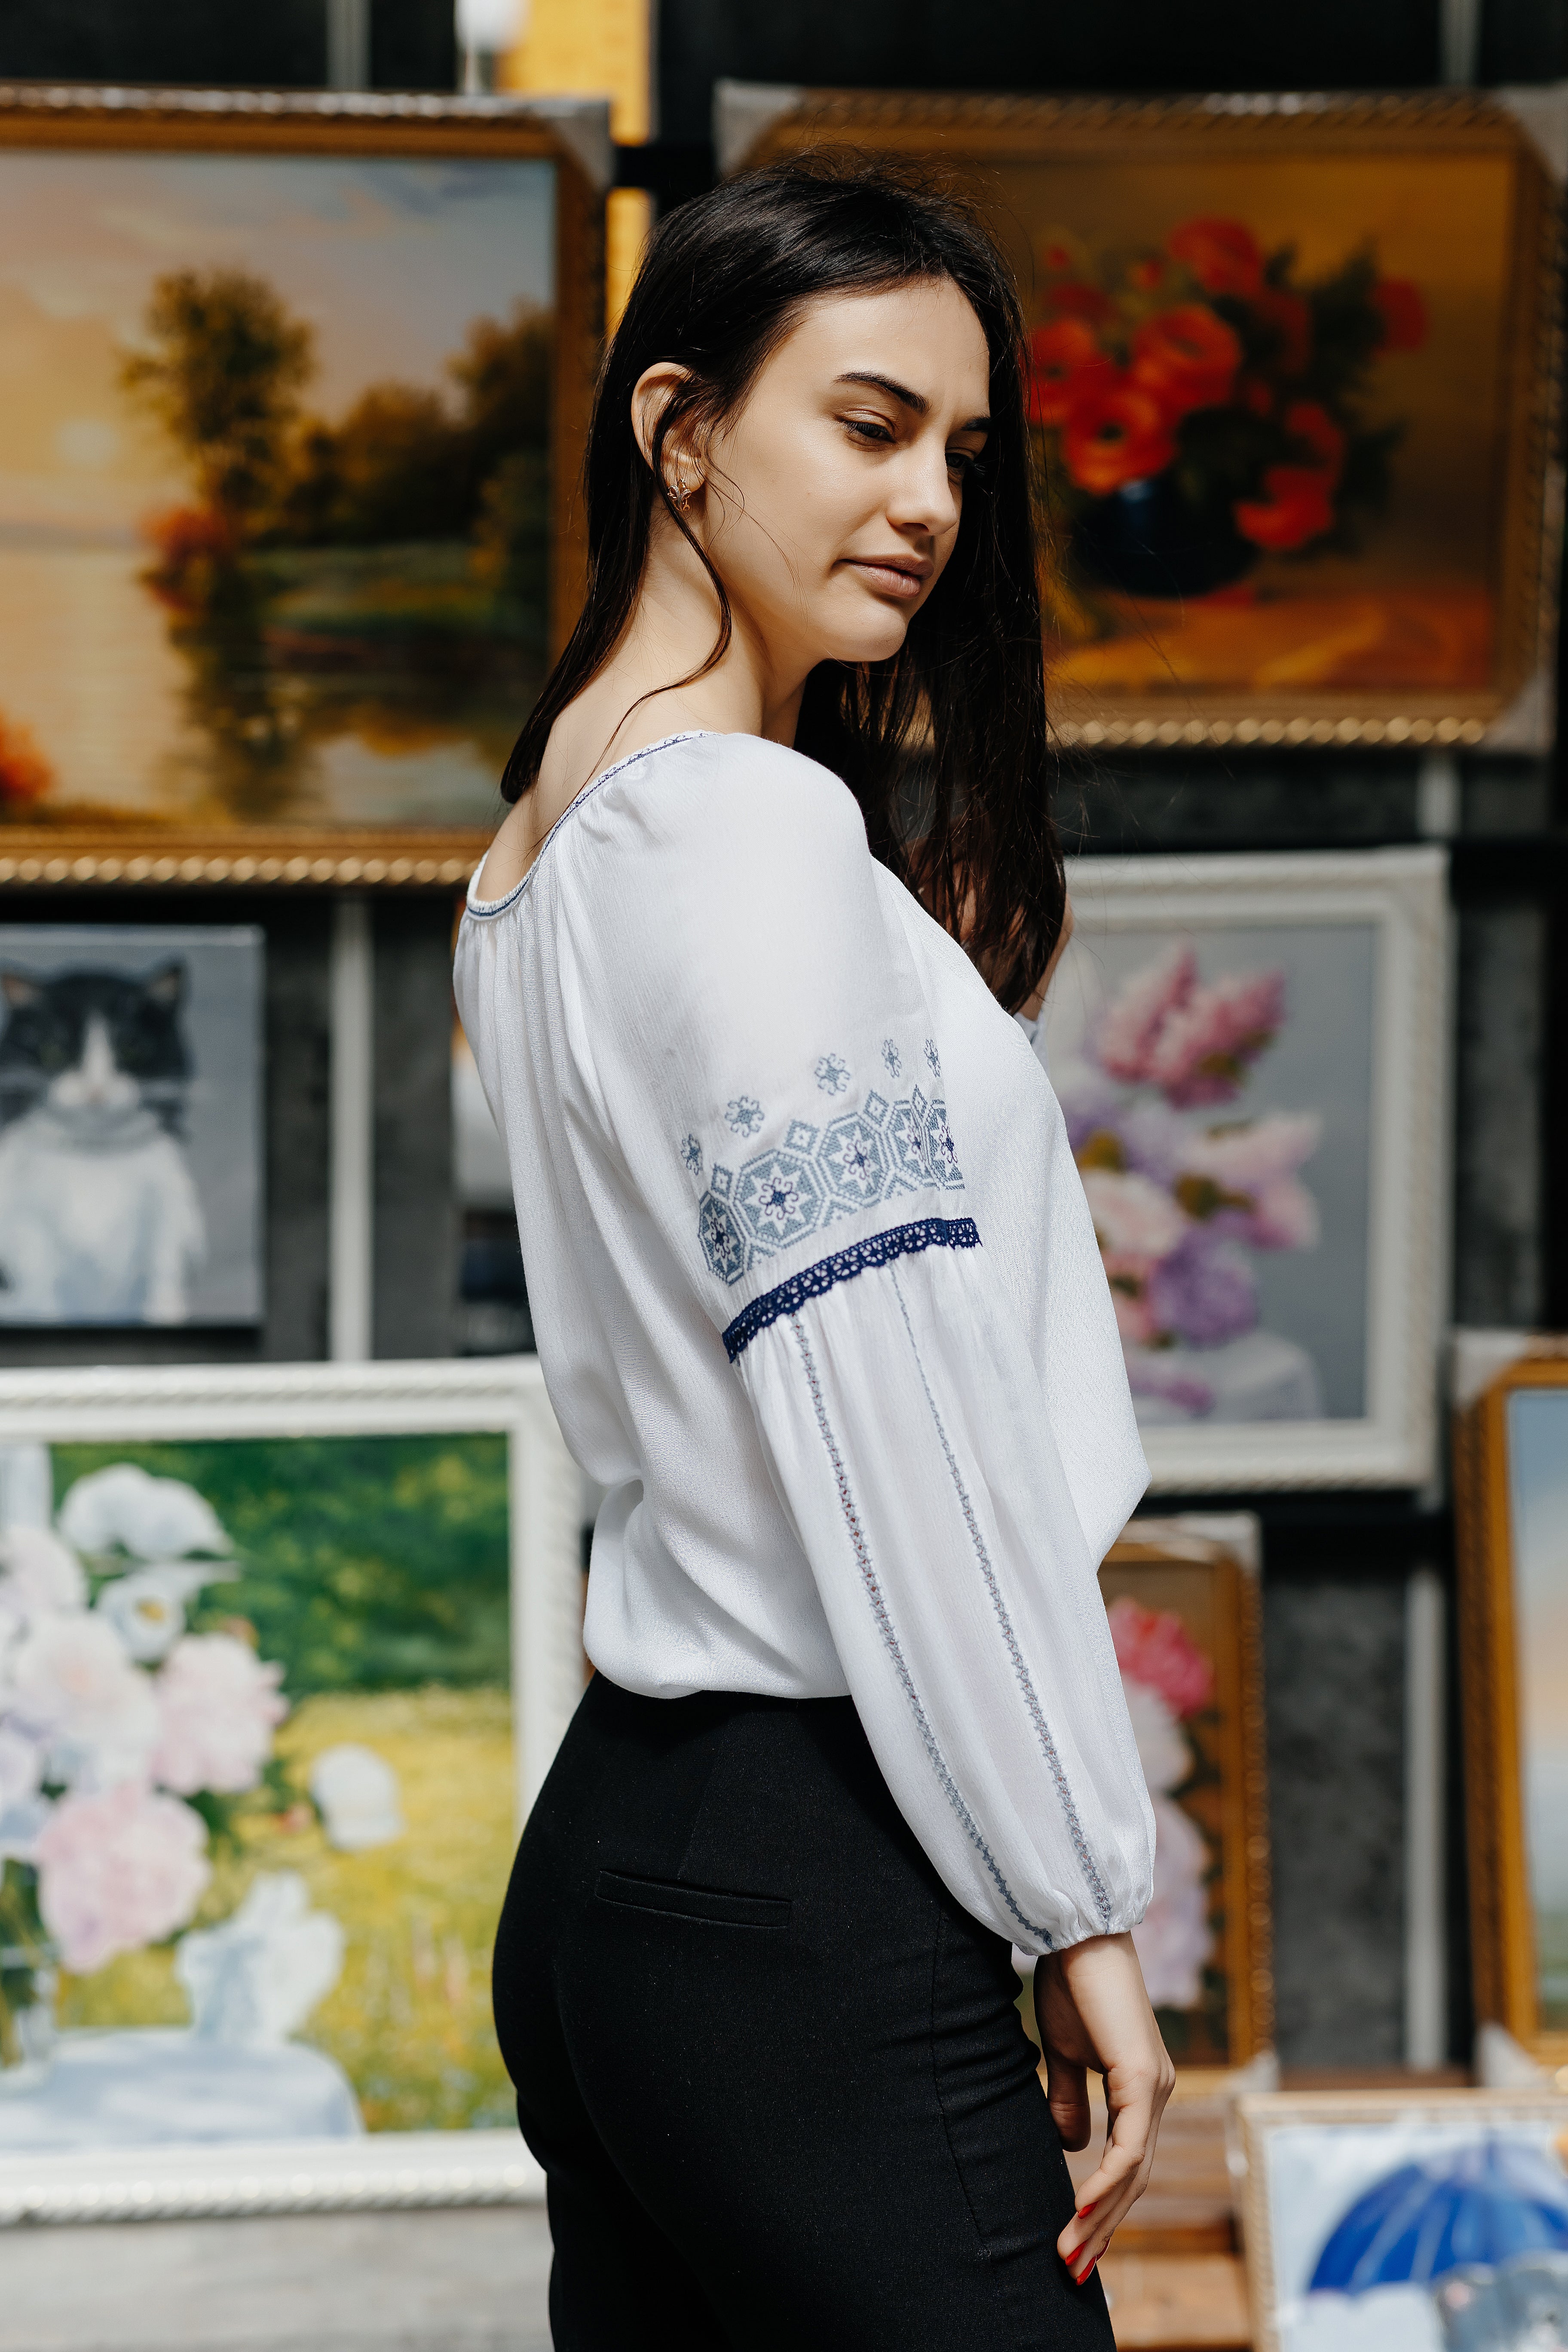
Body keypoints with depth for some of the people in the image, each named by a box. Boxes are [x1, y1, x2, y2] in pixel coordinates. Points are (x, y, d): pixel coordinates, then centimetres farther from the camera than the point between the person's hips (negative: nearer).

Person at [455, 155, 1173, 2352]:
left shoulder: (550, 847, 17)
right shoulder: (756, 828, -13)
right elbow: (900, 1444, -16)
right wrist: (1079, 1906, -12)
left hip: (606, 1846, 10)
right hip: (802, 1898, -10)